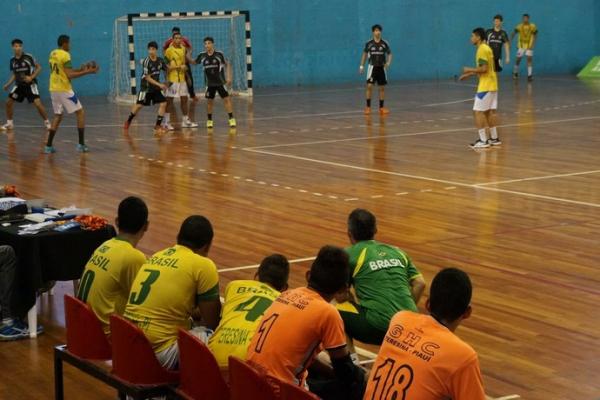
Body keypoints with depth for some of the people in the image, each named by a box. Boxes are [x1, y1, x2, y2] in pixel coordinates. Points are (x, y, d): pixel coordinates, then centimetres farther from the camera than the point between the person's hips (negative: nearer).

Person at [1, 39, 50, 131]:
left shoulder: (28, 57, -13)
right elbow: (14, 74, 14)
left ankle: (47, 122, -1)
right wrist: (8, 84, 4)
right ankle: (9, 123, 18)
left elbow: (39, 67, -7)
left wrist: (31, 77, -18)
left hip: (30, 84, -5)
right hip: (19, 84, 5)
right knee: (9, 102, 1)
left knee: (38, 103, -18)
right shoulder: (12, 60, 2)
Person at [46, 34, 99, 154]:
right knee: (80, 112, 4)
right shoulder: (65, 55, -14)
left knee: (58, 116, 16)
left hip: (53, 89, 8)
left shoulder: (53, 54, 13)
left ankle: (48, 146, 7)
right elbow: (70, 75, -20)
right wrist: (88, 72, -16)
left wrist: (81, 69, 17)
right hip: (64, 89, -8)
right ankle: (81, 144, -1)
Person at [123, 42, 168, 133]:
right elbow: (147, 77, -17)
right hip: (146, 87, -5)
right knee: (139, 105, -6)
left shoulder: (160, 60, -1)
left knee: (163, 104, -8)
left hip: (156, 87, 5)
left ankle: (157, 126, 0)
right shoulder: (146, 61, -17)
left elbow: (166, 70, 13)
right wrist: (159, 84, -22)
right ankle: (128, 121, 16)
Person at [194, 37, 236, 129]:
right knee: (209, 101, 7)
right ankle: (209, 121, 19)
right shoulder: (202, 55, -3)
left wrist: (228, 77, -4)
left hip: (221, 82, -2)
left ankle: (231, 119, -3)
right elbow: (194, 62, 13)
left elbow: (227, 65, 1)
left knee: (227, 99, -6)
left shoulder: (219, 54, -9)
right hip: (209, 83, 2)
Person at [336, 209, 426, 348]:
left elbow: (341, 297, 6)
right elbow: (420, 284, 13)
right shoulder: (397, 251, 20)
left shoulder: (350, 254, 6)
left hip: (378, 327, -5)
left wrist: (355, 303, 24)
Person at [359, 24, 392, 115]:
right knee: (369, 86, -11)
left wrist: (388, 63, -13)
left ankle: (381, 107, 11)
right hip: (372, 67, -1)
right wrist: (362, 65, 7)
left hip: (382, 68, 1)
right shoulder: (369, 43, -3)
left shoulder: (384, 43, -3)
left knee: (382, 88, 3)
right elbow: (365, 54, 10)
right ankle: (368, 107, -2)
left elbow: (389, 54, 5)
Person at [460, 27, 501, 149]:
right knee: (490, 112, 13)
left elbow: (484, 68, -23)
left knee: (478, 111, -7)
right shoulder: (486, 48, 16)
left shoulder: (482, 49, -15)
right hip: (492, 85, 10)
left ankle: (483, 140, -9)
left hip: (485, 86, -10)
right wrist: (469, 74, 17)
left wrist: (469, 70, -10)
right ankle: (494, 138, 17)